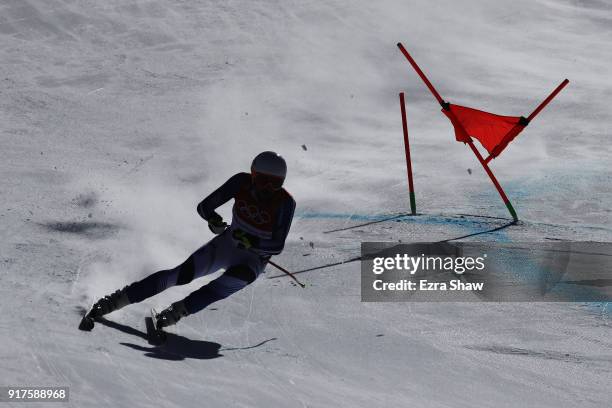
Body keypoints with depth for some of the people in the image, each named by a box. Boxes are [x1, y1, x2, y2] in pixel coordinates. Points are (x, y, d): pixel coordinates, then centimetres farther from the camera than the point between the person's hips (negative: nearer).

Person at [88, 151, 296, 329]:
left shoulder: (285, 202, -23)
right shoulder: (241, 182, -16)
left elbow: (277, 246, -24)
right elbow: (203, 206, -12)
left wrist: (251, 241, -41)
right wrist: (213, 219, -34)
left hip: (253, 260, -2)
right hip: (226, 244, 2)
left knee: (232, 281, -35)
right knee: (182, 274, -15)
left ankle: (178, 311, -27)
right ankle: (118, 299, -8)